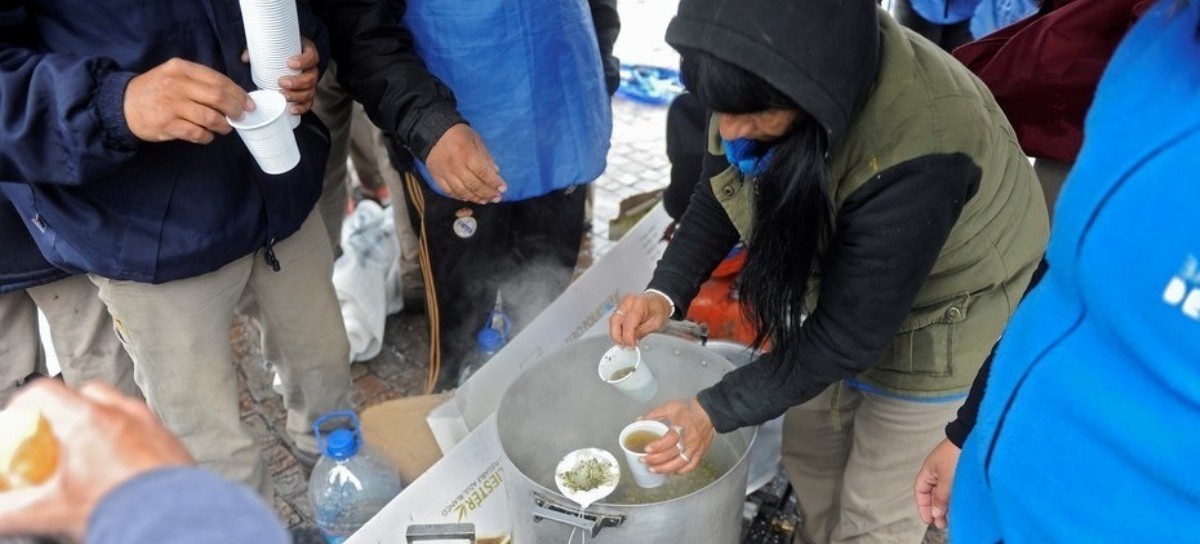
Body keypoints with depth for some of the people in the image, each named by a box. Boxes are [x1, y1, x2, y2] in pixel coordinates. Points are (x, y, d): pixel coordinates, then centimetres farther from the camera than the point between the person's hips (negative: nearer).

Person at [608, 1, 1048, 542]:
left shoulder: (916, 157, -41)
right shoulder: (776, 63, -22)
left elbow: (847, 333, -30)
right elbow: (720, 191, -6)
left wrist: (715, 411, -24)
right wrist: (666, 290, -19)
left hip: (938, 321, -6)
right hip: (843, 283, 6)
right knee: (809, 448, 23)